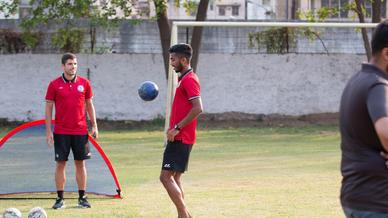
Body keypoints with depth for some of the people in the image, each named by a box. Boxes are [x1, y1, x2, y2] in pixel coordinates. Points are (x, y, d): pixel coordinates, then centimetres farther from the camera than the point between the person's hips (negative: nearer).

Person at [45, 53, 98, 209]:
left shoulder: (84, 83, 4)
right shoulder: (55, 85, -1)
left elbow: (89, 105, 11)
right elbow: (49, 108, 1)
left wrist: (94, 126, 6)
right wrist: (48, 130, -4)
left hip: (80, 131, 1)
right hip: (61, 132, -1)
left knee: (80, 163, 4)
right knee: (60, 163, 0)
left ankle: (82, 198, 11)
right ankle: (60, 199, 5)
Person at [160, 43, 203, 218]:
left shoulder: (189, 80, -14)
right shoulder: (184, 79, 17)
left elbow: (197, 109, -24)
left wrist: (177, 128, -21)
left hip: (180, 139, -10)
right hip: (179, 137, 10)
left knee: (166, 177, -12)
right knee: (174, 179, 11)